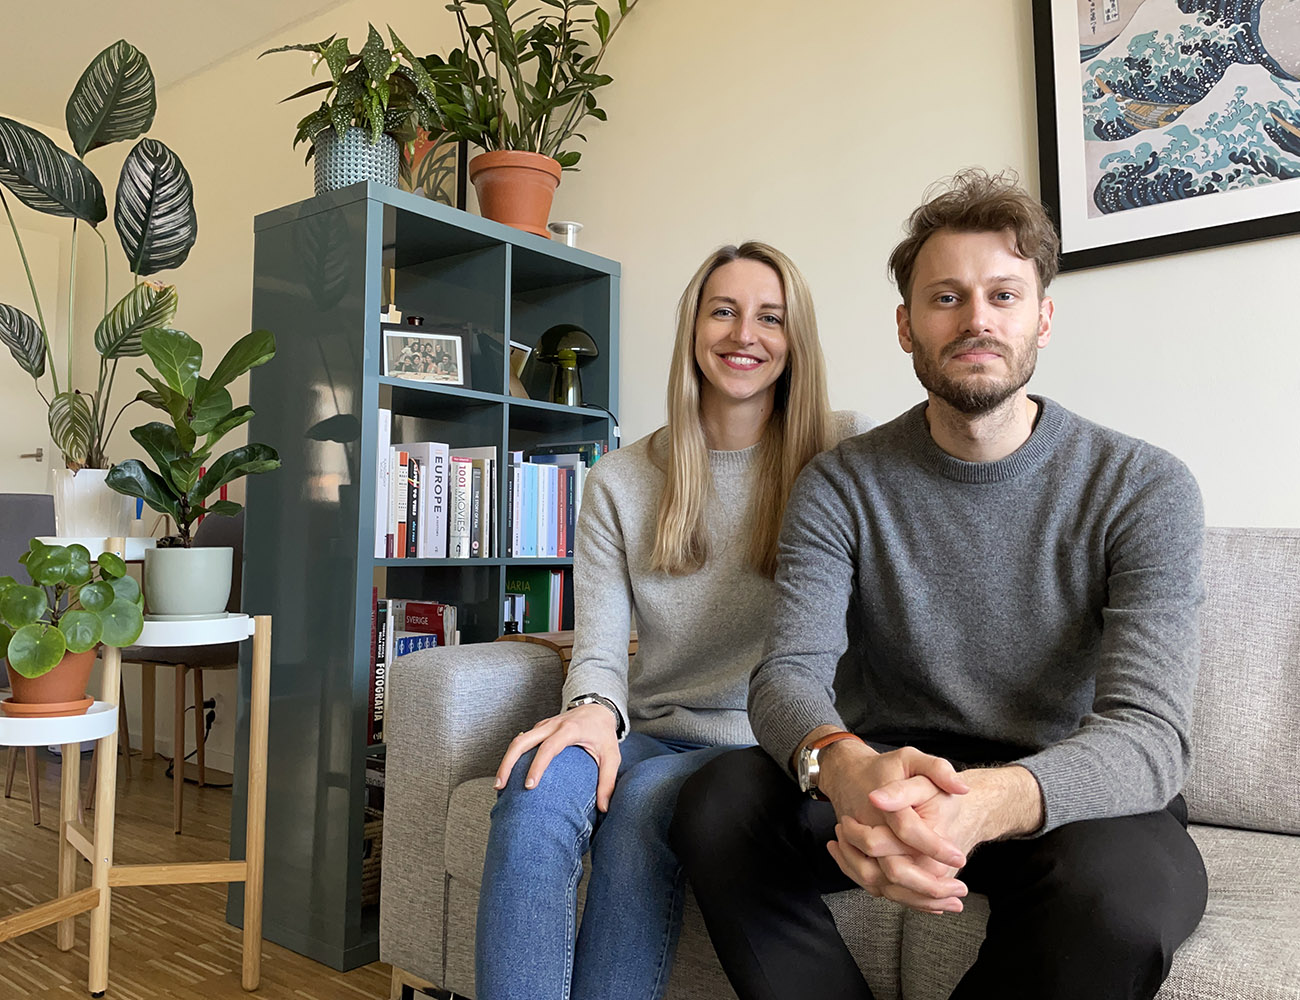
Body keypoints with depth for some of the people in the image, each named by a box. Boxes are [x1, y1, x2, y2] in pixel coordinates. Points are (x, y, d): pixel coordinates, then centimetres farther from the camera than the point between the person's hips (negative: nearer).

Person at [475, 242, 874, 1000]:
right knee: (538, 782, -30)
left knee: (642, 802, -32)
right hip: (654, 735, 2)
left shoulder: (847, 452, 1)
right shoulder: (619, 481, 7)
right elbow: (599, 648, 1)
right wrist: (595, 709, -22)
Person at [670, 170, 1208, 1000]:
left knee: (1121, 887, -35)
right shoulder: (842, 486, -4)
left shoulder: (1144, 489, -9)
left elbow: (1150, 731, -19)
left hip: (1065, 793, 0)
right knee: (718, 803, -26)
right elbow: (789, 673, -14)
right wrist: (848, 768, -40)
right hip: (883, 771, 1)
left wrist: (990, 801, -42)